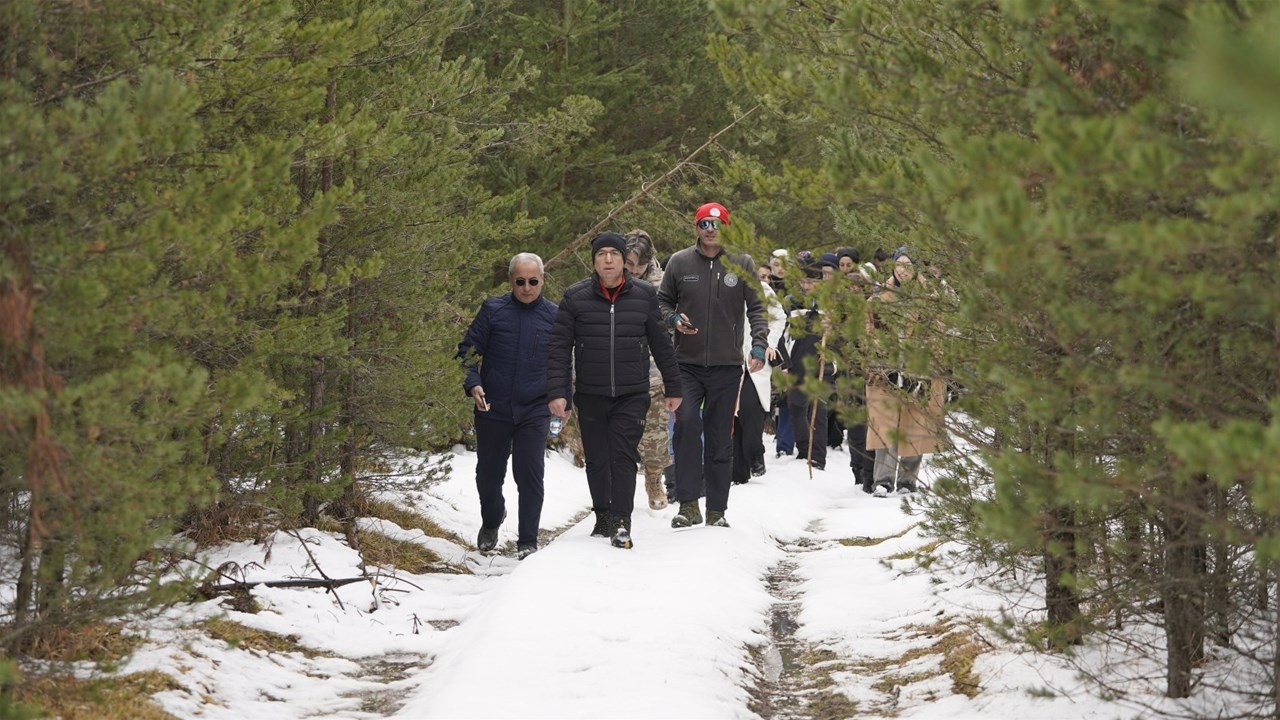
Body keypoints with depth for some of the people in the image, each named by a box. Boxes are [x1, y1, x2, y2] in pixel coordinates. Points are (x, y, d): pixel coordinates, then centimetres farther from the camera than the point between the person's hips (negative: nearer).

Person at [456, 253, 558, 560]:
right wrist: (473, 384, -13)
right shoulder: (493, 310, 0)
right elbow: (468, 350, 3)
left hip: (534, 411, 0)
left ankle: (528, 541, 3)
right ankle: (491, 523, 39)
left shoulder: (554, 316, 4)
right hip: (492, 408, 1)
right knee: (489, 473, 12)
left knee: (530, 475, -6)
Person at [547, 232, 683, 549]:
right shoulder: (576, 297, -2)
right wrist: (557, 392, -10)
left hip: (632, 395, -1)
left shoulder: (644, 295, 1)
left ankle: (621, 522, -9)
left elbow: (661, 344, 9)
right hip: (590, 395, 1)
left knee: (623, 457, -10)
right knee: (596, 461, 10)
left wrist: (673, 388, 12)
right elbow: (559, 347, -1)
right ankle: (602, 515, 27)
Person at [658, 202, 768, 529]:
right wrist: (674, 319, -8)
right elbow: (662, 302, 14)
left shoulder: (742, 264, 3)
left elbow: (757, 307, 4)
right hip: (687, 364, 0)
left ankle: (717, 510, 13)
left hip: (727, 366, 1)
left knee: (720, 438, 5)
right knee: (687, 422, -19)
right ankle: (688, 503, -15)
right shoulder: (679, 262, 4)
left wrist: (759, 345, -9)